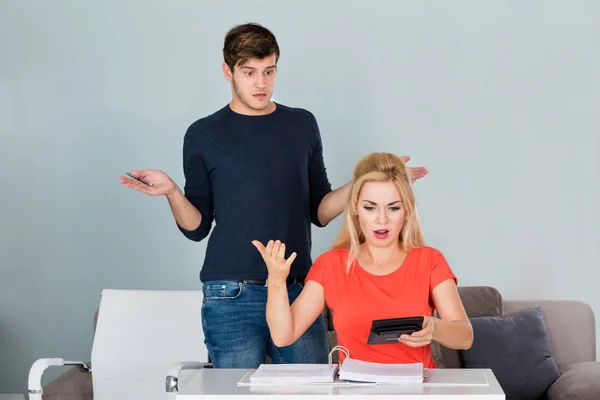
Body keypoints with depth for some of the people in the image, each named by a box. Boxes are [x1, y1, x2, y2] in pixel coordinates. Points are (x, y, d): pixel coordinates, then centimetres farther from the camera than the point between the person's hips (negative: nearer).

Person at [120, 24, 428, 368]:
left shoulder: (302, 125, 11)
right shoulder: (204, 135, 4)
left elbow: (319, 212, 12)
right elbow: (197, 227, 4)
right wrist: (172, 192, -14)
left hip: (298, 290, 2)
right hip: (231, 297, -2)